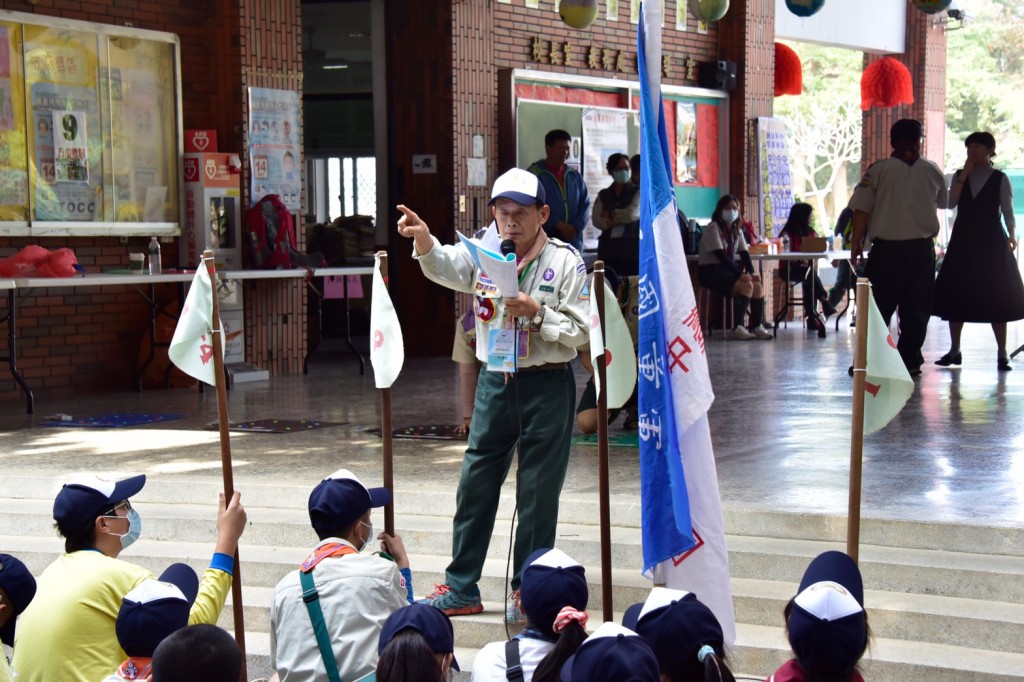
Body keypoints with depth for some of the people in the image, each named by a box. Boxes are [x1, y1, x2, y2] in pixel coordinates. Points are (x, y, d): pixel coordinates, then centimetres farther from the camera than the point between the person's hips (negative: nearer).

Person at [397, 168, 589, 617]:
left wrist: (537, 313, -21)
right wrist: (423, 239, -39)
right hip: (495, 381, 4)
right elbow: (446, 267, -19)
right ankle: (460, 588, 19)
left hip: (546, 385, -4)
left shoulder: (565, 261, -6)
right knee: (475, 485, 9)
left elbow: (580, 330, -6)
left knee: (538, 492, 5)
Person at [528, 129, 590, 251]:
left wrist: (576, 227, -6)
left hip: (573, 241, 5)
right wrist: (559, 225, -15)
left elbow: (585, 203, 12)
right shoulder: (535, 174, -2)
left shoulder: (575, 176, 15)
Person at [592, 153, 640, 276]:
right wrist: (616, 221, -12)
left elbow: (632, 214, -9)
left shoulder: (637, 192, 6)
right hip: (608, 249, 3)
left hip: (632, 248, -2)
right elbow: (596, 220, 1)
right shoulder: (603, 195, 14)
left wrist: (611, 216, 4)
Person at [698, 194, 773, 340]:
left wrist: (751, 273, -14)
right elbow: (720, 255, -20)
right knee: (746, 286, -26)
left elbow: (744, 253, 5)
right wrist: (740, 274, -26)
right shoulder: (713, 228, -11)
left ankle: (756, 327, -8)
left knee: (757, 286, -13)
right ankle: (737, 328, -24)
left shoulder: (736, 230, 13)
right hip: (710, 270, -8)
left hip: (727, 270, 8)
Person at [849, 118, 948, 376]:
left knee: (878, 306, 3)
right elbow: (944, 203, 19)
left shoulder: (878, 170, -6)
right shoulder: (932, 171, 3)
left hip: (887, 248, -2)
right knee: (916, 308, 9)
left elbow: (862, 210, -8)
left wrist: (856, 243, 0)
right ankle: (910, 360, 10)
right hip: (922, 248, 2)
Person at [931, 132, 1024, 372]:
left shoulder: (1000, 179, 2)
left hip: (991, 243, -3)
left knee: (996, 297, -3)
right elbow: (950, 203, -5)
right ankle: (954, 350, 15)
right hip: (963, 241, 3)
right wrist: (965, 174, -9)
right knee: (956, 296, 4)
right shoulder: (959, 176, 9)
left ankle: (1002, 354, 2)